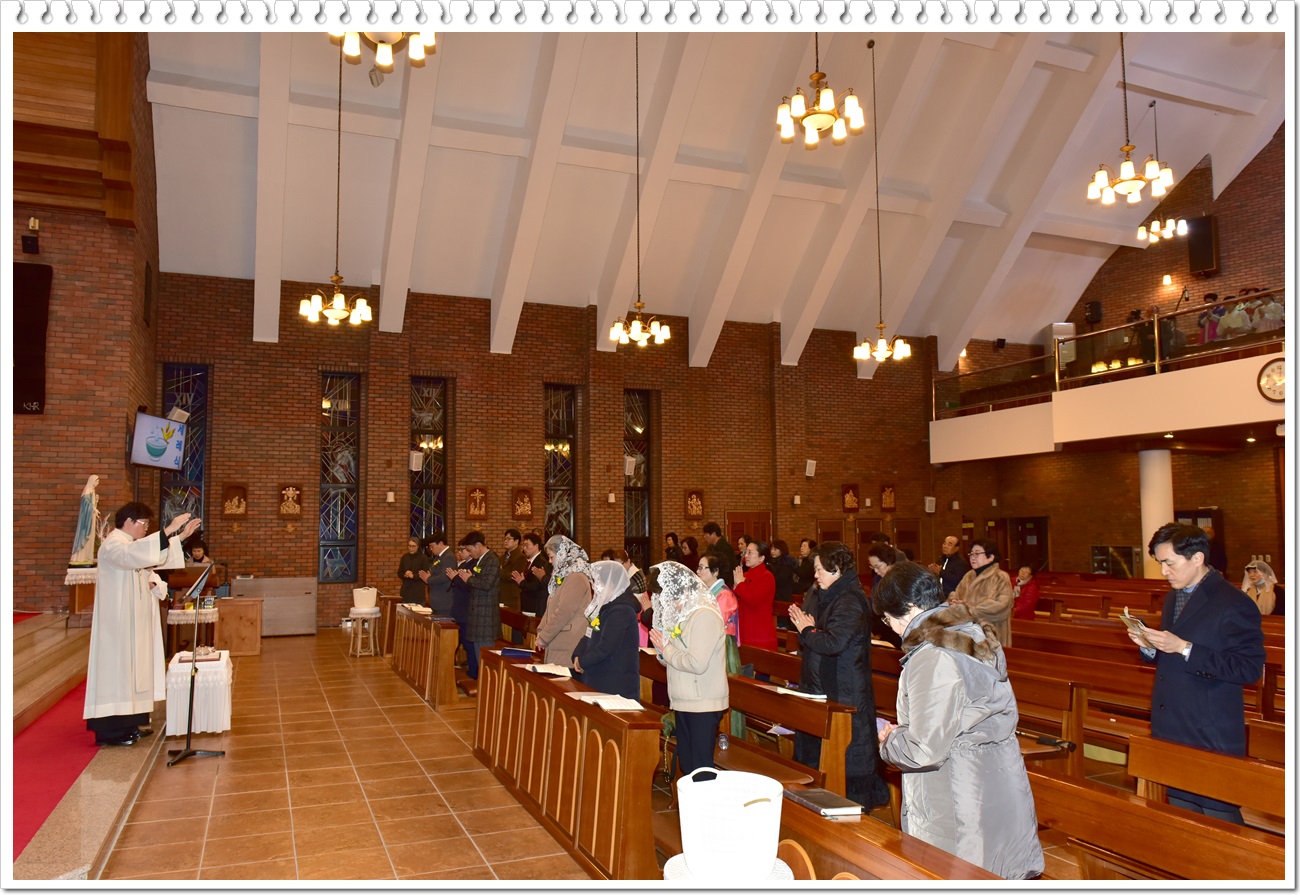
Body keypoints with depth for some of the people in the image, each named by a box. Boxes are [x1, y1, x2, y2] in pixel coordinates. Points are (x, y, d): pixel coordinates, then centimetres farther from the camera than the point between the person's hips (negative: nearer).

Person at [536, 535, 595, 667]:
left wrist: (544, 637, -12)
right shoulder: (563, 574, 18)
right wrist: (541, 630, 7)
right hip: (557, 643, 9)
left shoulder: (576, 577, -13)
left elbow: (564, 611, -18)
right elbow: (552, 606, 19)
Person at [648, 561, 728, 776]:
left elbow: (697, 664, -24)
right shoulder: (684, 612, 12)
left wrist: (666, 650, -11)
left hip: (703, 705, -10)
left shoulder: (705, 615, -18)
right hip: (685, 702, 10)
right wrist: (663, 652, -5)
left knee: (700, 769, -4)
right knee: (686, 765, 16)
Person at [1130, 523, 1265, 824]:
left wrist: (1183, 648, -24)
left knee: (1219, 815, 0)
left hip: (1211, 735, -8)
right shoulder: (1173, 597, 13)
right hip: (1171, 730, 8)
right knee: (1180, 812, 16)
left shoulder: (1234, 604, -14)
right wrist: (1150, 647, 0)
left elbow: (1250, 669, -20)